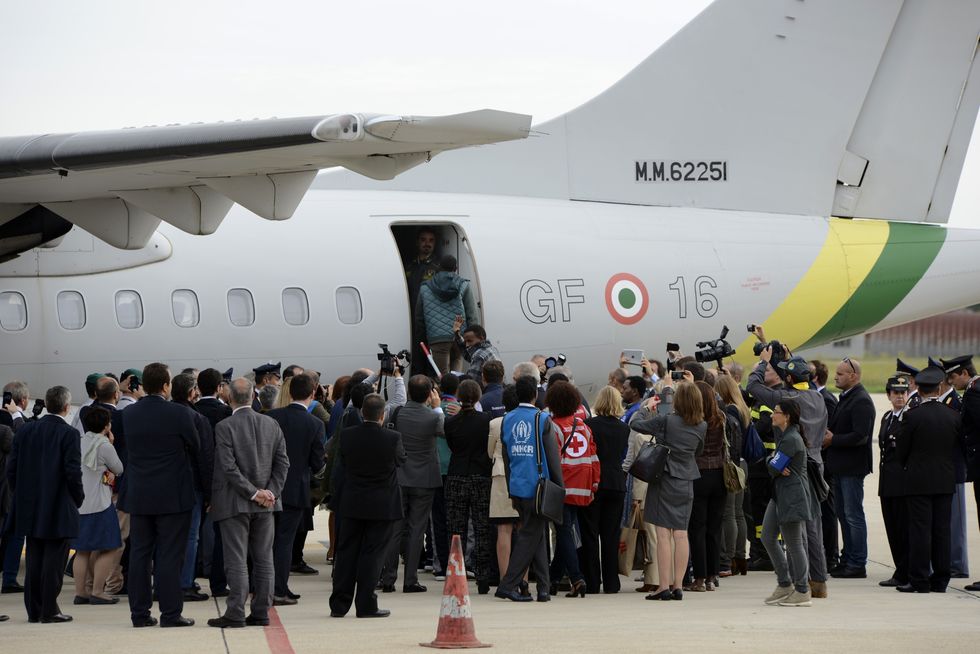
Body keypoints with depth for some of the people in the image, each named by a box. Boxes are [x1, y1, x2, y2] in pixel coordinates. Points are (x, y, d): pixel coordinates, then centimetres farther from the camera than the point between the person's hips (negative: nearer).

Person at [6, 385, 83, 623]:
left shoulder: (26, 430, 3)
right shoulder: (68, 433, -12)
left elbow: (11, 468, 3)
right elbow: (73, 472, -15)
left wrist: (21, 495, 14)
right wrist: (78, 499, -1)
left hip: (30, 506, 5)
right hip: (59, 509, -5)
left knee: (34, 559, 11)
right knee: (54, 559, 0)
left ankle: (33, 610, 13)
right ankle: (49, 610, 0)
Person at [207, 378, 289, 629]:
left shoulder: (224, 427, -12)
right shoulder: (271, 424, 4)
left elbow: (228, 467, -16)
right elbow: (282, 462, 3)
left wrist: (253, 492, -12)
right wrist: (271, 492, 0)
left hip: (234, 503, -5)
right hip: (265, 504, 5)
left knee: (236, 561, -2)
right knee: (263, 560, 9)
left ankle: (235, 614, -3)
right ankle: (261, 612, 10)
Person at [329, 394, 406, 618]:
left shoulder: (347, 436, -6)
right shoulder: (392, 438, -15)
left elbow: (341, 466, 5)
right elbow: (402, 459, 4)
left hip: (351, 504, 3)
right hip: (382, 505, -3)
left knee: (346, 552, 10)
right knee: (372, 554, 3)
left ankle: (339, 604, 12)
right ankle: (366, 605, 3)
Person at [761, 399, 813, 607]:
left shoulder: (791, 440, -19)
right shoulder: (783, 434, 14)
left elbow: (774, 467, -19)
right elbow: (774, 466, 12)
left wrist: (777, 470, 2)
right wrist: (779, 470, -8)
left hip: (792, 495, -11)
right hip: (780, 493, 11)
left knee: (793, 544, -4)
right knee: (768, 536, 10)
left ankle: (802, 592, 4)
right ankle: (785, 585, 19)